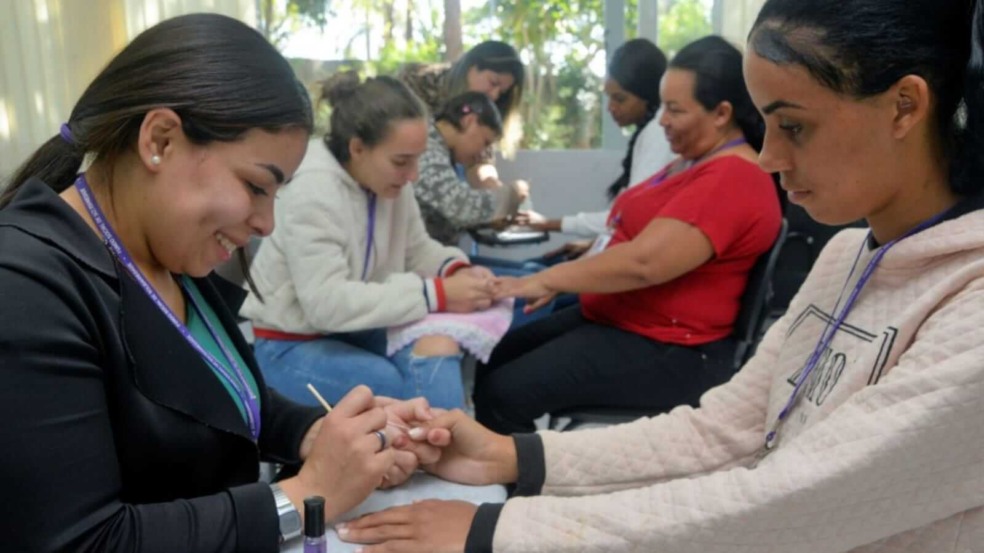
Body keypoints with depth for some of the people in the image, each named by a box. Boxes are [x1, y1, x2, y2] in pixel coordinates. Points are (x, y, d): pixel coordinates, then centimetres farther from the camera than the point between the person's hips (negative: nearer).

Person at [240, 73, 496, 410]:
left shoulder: (388, 179, -5)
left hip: (355, 330, 6)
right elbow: (326, 303, -33)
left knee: (441, 346, -19)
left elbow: (416, 249, 6)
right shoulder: (312, 190, -27)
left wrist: (455, 269, -17)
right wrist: (436, 295, -34)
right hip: (293, 346, -6)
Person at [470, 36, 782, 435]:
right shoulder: (696, 162, 13)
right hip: (612, 316, 11)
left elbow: (643, 262, -28)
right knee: (491, 362, 7)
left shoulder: (732, 178, -20)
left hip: (667, 349, -10)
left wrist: (546, 280, -18)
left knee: (504, 394, -20)